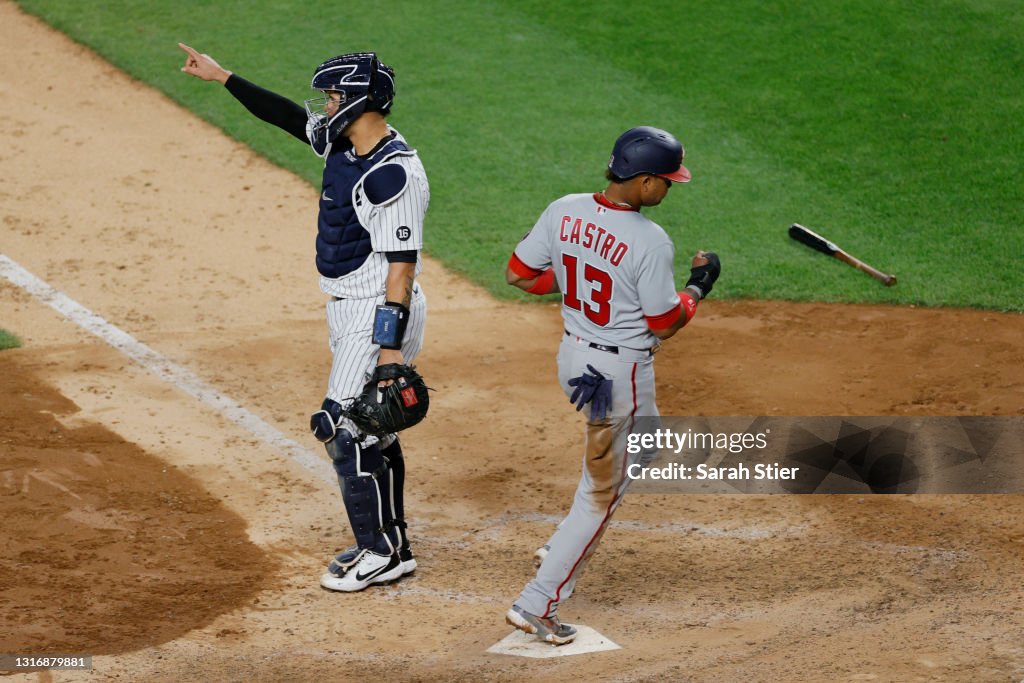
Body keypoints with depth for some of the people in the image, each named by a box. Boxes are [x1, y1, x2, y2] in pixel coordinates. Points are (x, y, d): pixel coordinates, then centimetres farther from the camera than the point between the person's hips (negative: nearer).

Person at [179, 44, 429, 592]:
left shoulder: (394, 172, -23)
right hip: (348, 309, 10)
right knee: (370, 428, 14)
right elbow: (286, 114, 20)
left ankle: (382, 553, 0)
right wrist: (223, 77, 22)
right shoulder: (342, 143, 5)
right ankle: (390, 546, 23)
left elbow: (402, 262, -25)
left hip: (379, 314, -10)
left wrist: (391, 346, -28)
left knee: (344, 427, -9)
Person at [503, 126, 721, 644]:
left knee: (639, 449, 31)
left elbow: (518, 275, 2)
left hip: (573, 355, 8)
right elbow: (663, 325, -14)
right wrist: (699, 285, 2)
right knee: (601, 492, 7)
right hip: (620, 374, -8)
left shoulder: (564, 211, -7)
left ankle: (563, 546, 29)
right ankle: (537, 604, 9)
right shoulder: (650, 243, -25)